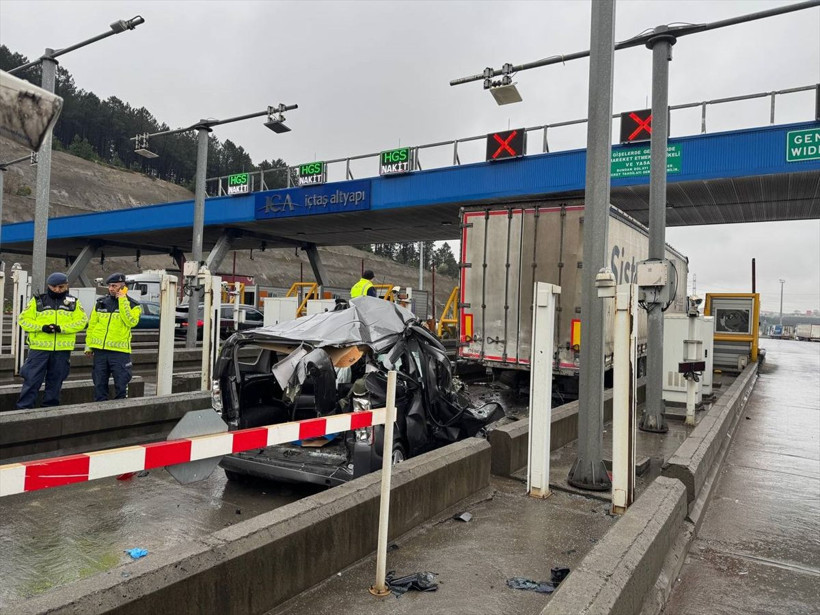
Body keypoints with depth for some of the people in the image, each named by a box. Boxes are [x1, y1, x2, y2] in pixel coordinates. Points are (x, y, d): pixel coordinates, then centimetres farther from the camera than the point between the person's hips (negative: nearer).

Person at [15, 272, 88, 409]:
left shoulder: (73, 302, 7)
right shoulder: (37, 300, 6)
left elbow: (82, 321, -3)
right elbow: (24, 319, 2)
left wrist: (61, 328, -16)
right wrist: (41, 327, -15)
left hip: (62, 349, 1)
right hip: (39, 348, -1)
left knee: (55, 381, 9)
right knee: (32, 379, -2)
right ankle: (24, 408, 5)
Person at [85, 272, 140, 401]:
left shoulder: (132, 305, 1)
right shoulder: (100, 302, 11)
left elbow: (131, 322, -18)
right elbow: (92, 324, 16)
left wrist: (122, 300, -16)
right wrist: (88, 345, 12)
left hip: (120, 351, -4)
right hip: (100, 350, 4)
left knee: (121, 385, -1)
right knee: (99, 384, 10)